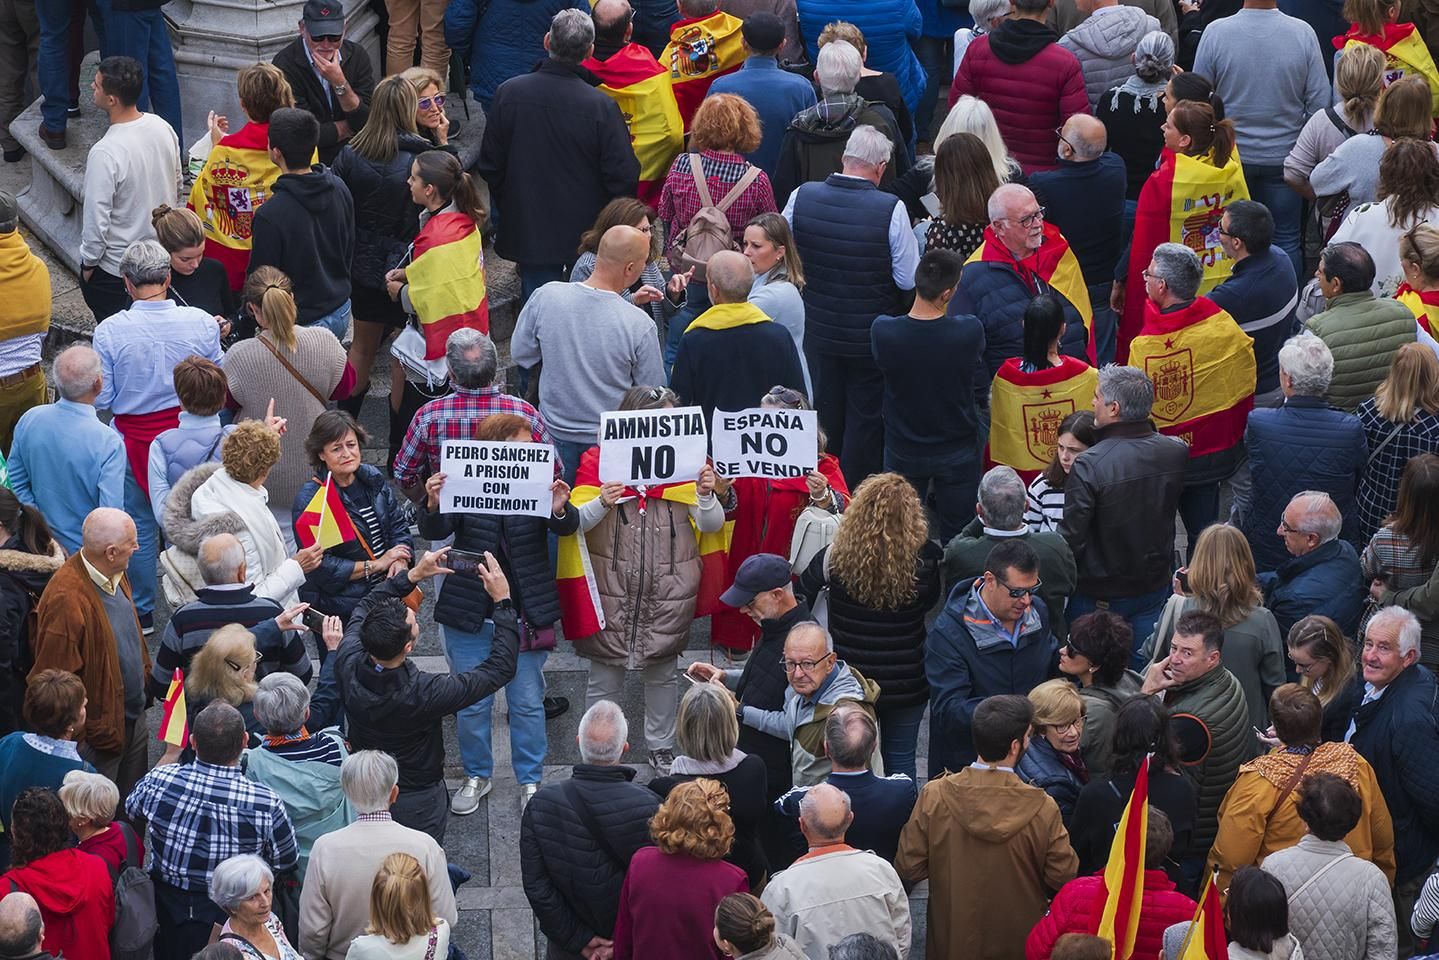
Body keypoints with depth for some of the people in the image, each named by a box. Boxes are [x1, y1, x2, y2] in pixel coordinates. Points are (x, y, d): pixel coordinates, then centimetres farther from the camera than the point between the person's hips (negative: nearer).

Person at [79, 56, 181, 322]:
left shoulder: (104, 154, -30)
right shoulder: (162, 128, -8)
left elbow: (96, 219, -23)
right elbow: (177, 183, 9)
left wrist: (88, 263, -7)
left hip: (114, 270, -7)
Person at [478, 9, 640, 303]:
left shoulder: (508, 94, -12)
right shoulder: (602, 107, -20)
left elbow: (490, 166, -1)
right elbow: (624, 176, -14)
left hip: (527, 231, 2)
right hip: (587, 232, -2)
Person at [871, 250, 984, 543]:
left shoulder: (882, 330, -25)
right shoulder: (970, 332, -26)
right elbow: (979, 387, -7)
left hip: (903, 452, 1)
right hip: (957, 453, -1)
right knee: (956, 540, 16)